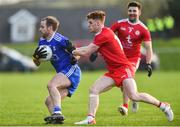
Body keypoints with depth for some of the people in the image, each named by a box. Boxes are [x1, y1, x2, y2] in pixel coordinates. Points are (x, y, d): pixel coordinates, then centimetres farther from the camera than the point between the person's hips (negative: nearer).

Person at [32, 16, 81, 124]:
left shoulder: (60, 40, -14)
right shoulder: (42, 41, 11)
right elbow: (37, 63, 15)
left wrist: (74, 59, -28)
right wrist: (36, 56, -6)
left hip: (71, 71, -10)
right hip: (63, 74, 10)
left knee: (51, 85, -32)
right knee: (49, 102, 3)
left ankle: (57, 113, -43)